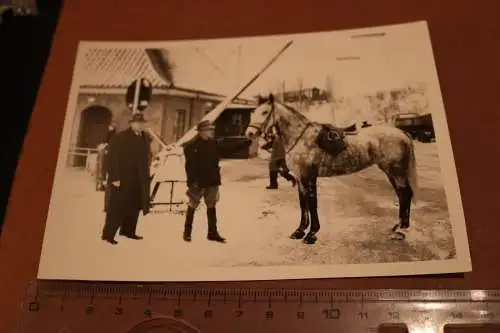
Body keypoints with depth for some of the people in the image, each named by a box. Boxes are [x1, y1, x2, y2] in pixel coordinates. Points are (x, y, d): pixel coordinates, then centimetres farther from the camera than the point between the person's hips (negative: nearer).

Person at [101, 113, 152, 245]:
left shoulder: (146, 138, 9)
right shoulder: (120, 137, -9)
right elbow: (112, 158, -13)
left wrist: (145, 177, 7)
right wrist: (115, 177, -18)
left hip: (138, 180, 6)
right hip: (122, 179, -6)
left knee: (134, 206, 14)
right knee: (117, 207, -1)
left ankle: (128, 231, 29)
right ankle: (108, 234, 9)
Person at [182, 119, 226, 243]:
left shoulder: (213, 144, 5)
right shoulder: (191, 145, -11)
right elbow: (189, 165, -13)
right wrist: (192, 181, -18)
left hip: (212, 181, 5)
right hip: (197, 182, -5)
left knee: (211, 206, 10)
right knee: (192, 207, 5)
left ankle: (212, 233, 19)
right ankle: (187, 232, 18)